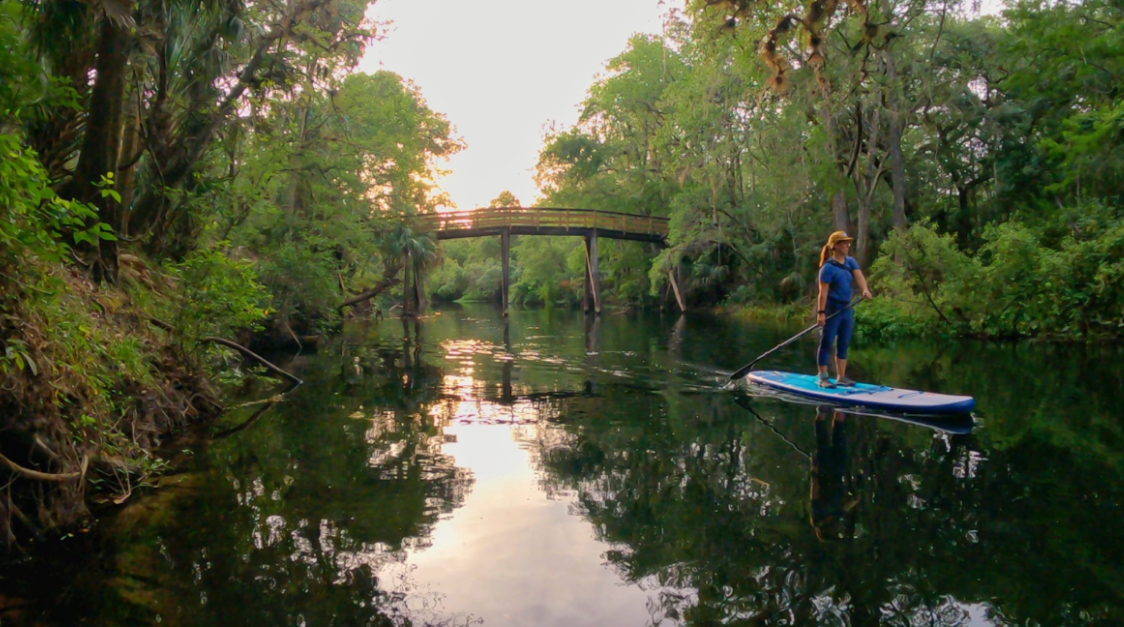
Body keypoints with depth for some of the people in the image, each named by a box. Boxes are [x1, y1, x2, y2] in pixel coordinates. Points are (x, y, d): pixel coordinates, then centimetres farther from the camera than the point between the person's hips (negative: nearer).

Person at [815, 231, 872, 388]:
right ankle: (822, 377, 3)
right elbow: (823, 292, -15)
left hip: (847, 308, 7)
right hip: (832, 308, -7)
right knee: (826, 343, -2)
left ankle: (841, 377, 19)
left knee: (844, 344, 11)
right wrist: (821, 312, -21)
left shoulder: (851, 262, 8)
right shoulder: (828, 267, -12)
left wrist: (865, 289, -29)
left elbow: (859, 276, -9)